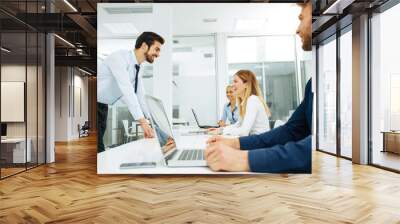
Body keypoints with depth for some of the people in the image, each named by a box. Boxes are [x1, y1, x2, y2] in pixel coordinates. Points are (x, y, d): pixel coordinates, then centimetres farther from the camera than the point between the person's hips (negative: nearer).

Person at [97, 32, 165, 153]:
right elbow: (127, 90, -34)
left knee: (100, 148, 7)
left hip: (102, 107, 8)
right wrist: (142, 121, -39)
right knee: (97, 149, -12)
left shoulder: (136, 68, 4)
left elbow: (140, 97, 4)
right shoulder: (120, 57, -23)